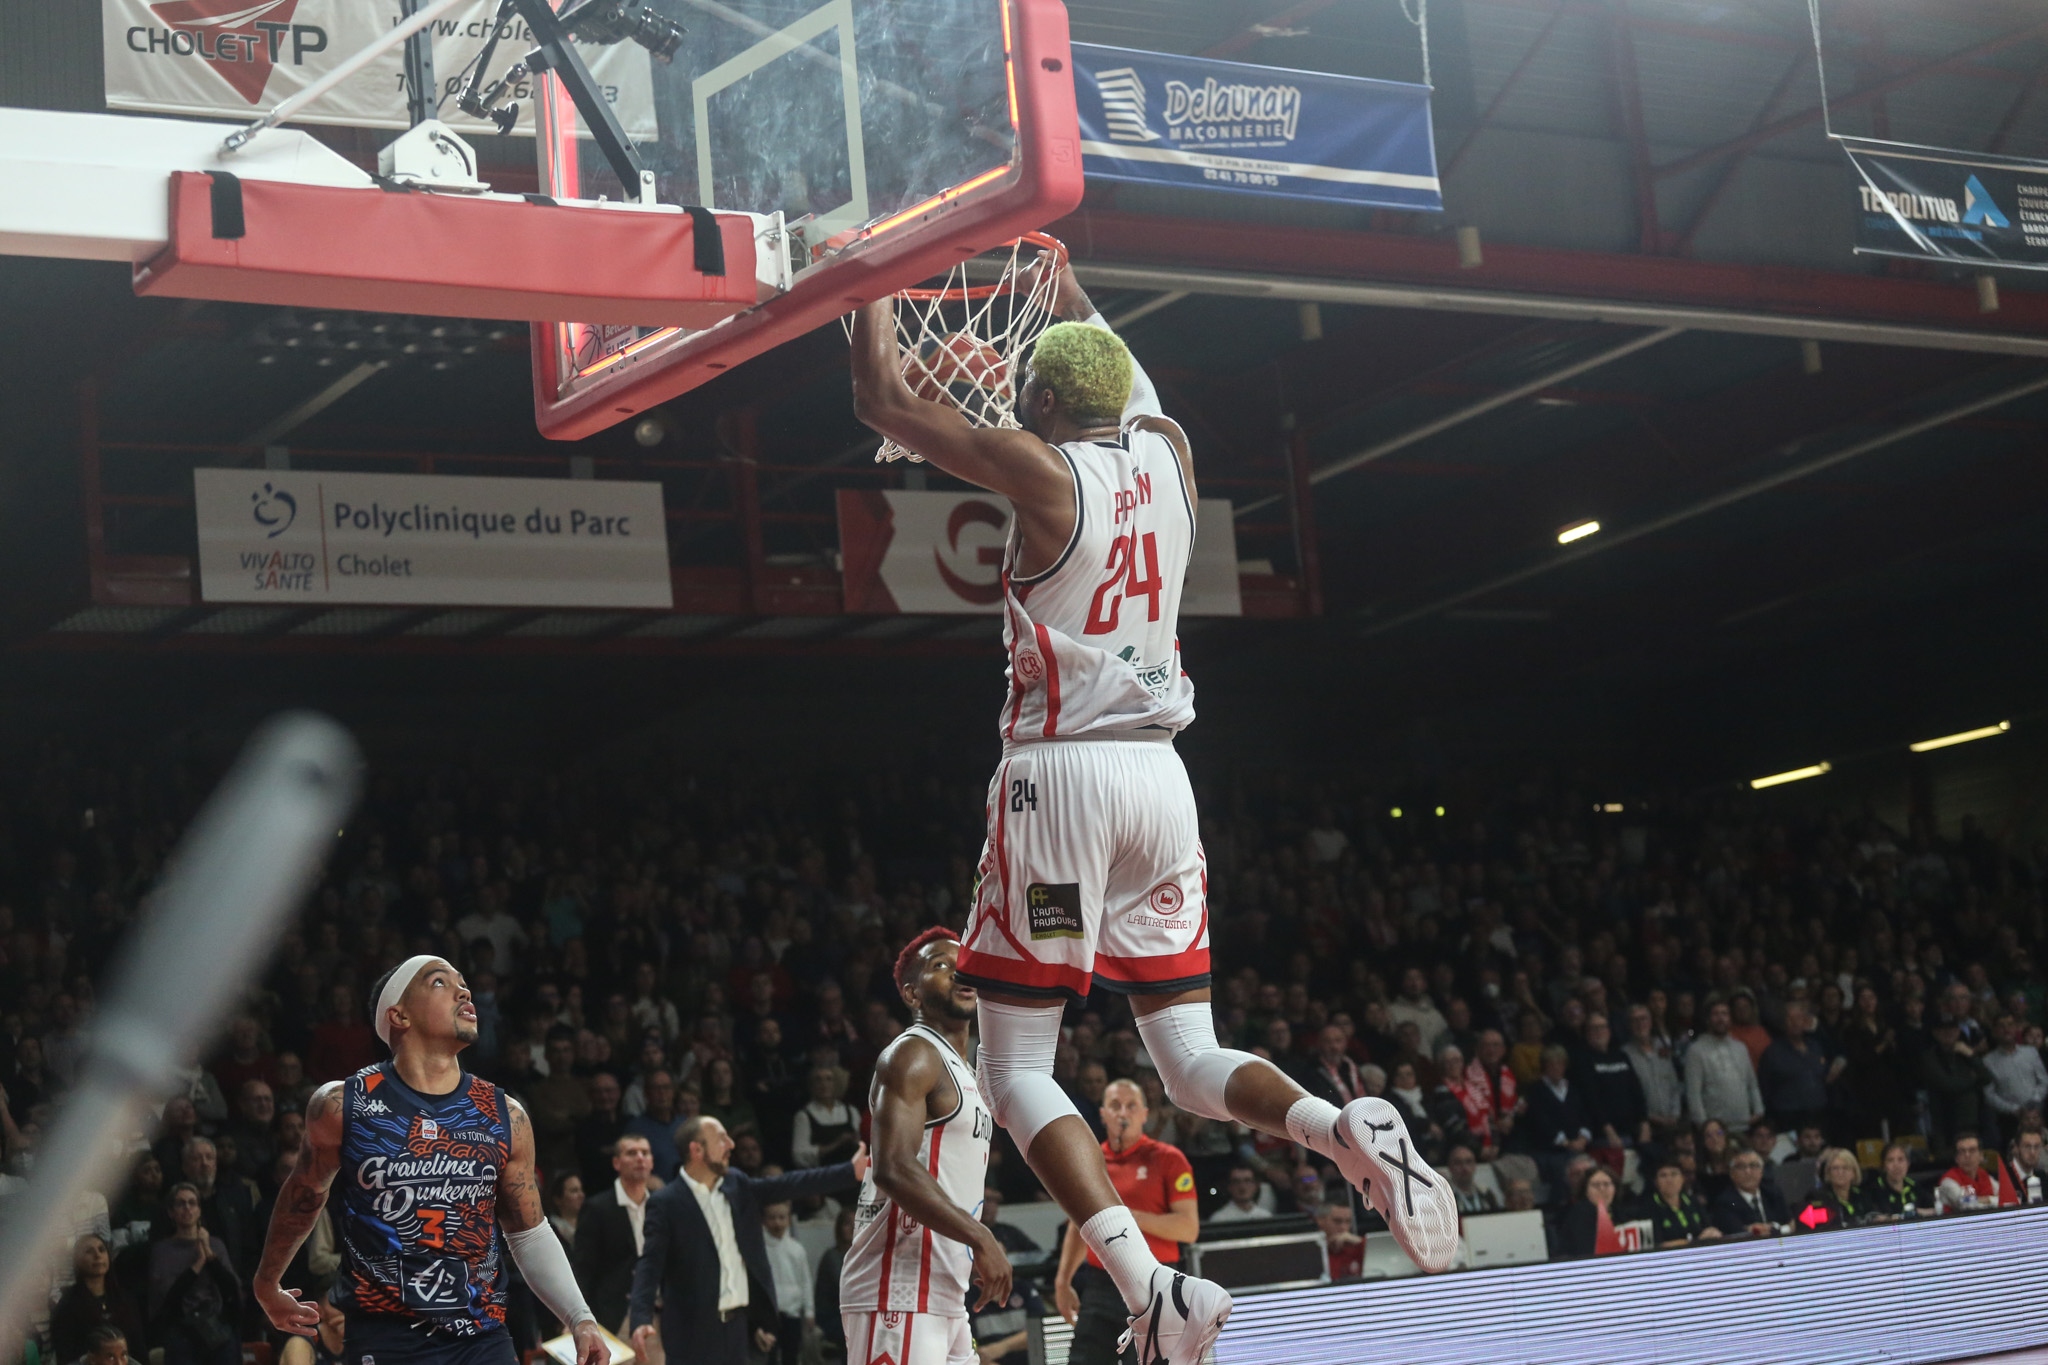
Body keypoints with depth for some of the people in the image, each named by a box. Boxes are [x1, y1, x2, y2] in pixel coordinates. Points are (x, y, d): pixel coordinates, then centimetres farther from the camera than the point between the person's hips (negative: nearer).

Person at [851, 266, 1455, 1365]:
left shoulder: (1041, 469, -7)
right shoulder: (1166, 452, 9)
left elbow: (880, 400, 0)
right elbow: (1119, 371, 33)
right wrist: (1055, 273, 43)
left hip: (1060, 773, -6)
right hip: (1160, 776, 6)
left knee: (1015, 1072, 0)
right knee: (1192, 1064, 12)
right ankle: (1346, 1133, -20)